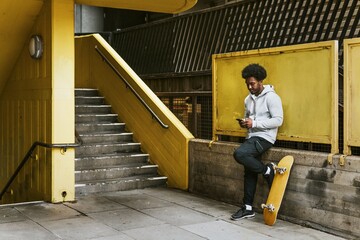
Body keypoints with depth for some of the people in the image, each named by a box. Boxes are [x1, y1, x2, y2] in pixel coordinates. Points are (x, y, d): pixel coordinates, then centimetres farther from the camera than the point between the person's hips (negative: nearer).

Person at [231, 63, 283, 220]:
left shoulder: (271, 97, -10)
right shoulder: (249, 99, 15)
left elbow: (278, 120, -16)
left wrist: (254, 123, -21)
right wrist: (244, 122, 0)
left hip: (264, 138, -8)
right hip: (252, 137, 8)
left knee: (239, 154, -29)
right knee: (249, 173, 7)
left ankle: (267, 170, -9)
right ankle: (248, 208, 14)